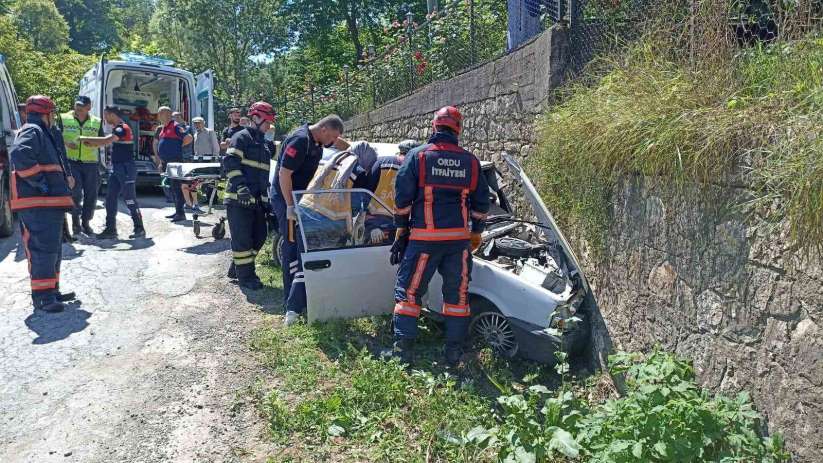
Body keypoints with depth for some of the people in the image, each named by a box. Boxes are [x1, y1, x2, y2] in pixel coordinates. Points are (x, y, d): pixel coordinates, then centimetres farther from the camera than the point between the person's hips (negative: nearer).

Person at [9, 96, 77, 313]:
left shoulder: (41, 133, 24)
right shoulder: (31, 131, -9)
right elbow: (19, 155, -28)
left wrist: (64, 179, 20)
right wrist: (39, 182, -25)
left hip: (49, 203, 11)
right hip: (37, 203, -11)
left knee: (53, 249, 16)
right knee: (43, 248, -12)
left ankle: (52, 291, 24)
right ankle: (42, 297, -10)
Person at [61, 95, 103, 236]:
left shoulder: (96, 122, 8)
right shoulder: (64, 119, 3)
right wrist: (66, 142, -14)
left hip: (90, 162, 3)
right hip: (71, 161, -2)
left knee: (91, 195, 5)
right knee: (76, 193, -12)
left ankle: (85, 222, 21)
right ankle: (75, 221, 5)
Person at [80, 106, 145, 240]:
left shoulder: (122, 128, -14)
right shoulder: (117, 129, 17)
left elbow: (106, 140, -25)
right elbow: (108, 142, 20)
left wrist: (86, 138, -17)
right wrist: (90, 143, 6)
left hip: (126, 168, -10)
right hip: (116, 168, 10)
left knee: (129, 199, -6)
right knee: (110, 198, 8)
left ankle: (139, 229, 2)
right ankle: (110, 229, 12)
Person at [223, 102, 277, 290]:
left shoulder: (264, 144, 23)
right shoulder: (241, 138, -5)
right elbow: (230, 162, -17)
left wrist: (266, 197, 24)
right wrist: (241, 186, -27)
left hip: (257, 199, 9)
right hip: (239, 199, -9)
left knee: (260, 235, 10)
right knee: (242, 238, -4)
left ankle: (236, 267, 24)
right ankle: (245, 276, 4)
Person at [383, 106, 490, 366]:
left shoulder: (417, 156, -2)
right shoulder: (470, 162, 7)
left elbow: (402, 198, -3)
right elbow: (481, 203, 12)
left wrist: (401, 231, 6)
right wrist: (476, 234, 22)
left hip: (424, 237, -3)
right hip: (459, 238, 3)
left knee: (408, 291, 6)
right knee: (457, 294, 12)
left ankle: (402, 349, 5)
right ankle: (454, 352, 15)